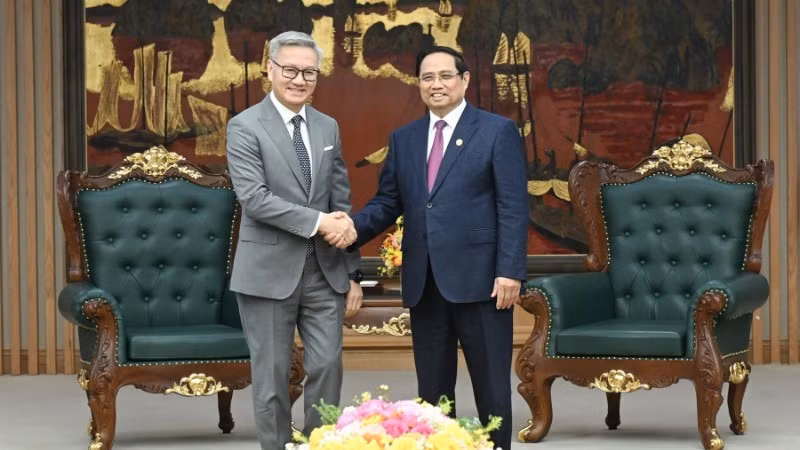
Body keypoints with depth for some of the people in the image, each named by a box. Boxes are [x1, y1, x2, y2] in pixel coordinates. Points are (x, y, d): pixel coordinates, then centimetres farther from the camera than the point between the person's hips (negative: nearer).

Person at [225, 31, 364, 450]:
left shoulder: (328, 127, 11)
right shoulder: (245, 127, -5)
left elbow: (341, 204, 13)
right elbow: (253, 198, -16)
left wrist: (352, 272, 10)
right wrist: (317, 221, -20)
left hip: (324, 271, 4)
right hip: (270, 271, -4)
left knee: (327, 367, 2)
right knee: (272, 377, 3)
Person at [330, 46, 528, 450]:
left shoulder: (498, 131, -1)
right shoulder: (404, 139, 14)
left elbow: (513, 207, -6)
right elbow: (387, 203, 13)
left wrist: (510, 271, -14)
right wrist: (353, 227, -8)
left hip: (479, 278, -5)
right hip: (424, 283, 5)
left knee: (491, 386, 1)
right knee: (432, 390, 9)